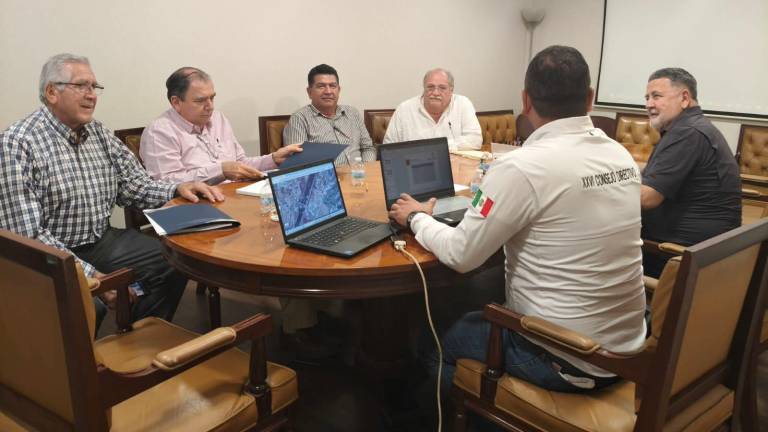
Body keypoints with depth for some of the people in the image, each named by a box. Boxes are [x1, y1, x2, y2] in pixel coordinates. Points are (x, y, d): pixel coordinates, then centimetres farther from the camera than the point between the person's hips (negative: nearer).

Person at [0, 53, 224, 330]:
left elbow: (134, 187, 12)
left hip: (103, 241, 7)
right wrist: (90, 275, -26)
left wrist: (177, 189, -9)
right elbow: (28, 234, -19)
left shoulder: (99, 134, 8)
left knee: (174, 265, -6)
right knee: (88, 306, -32)